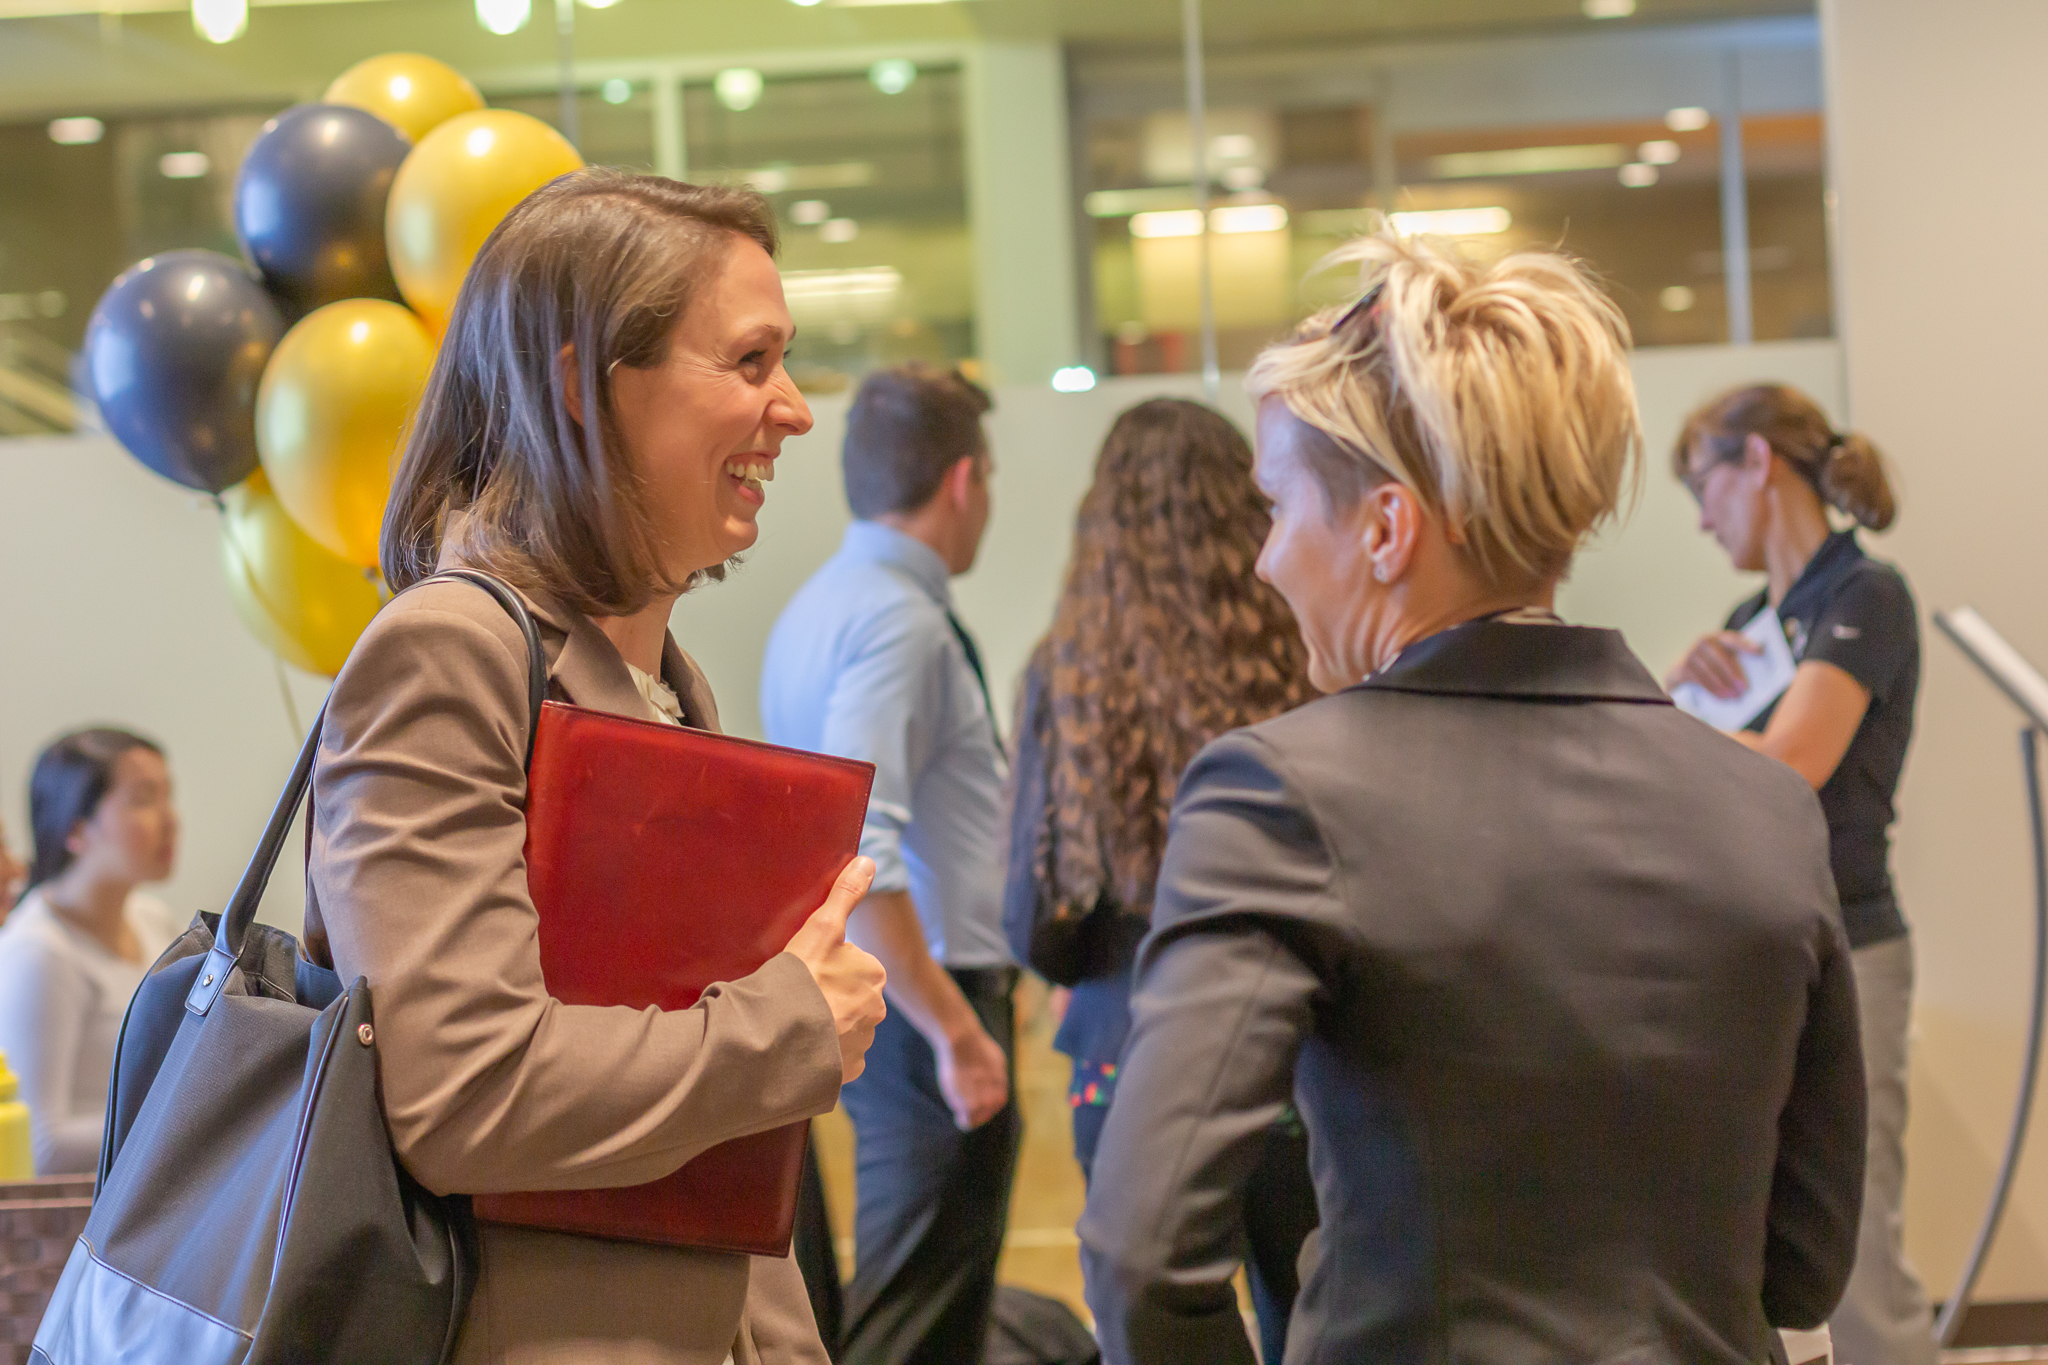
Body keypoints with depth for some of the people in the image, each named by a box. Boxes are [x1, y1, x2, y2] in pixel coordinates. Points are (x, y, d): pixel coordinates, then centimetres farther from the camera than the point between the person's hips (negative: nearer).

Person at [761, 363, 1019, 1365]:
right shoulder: (900, 623, -16)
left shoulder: (818, 608, 14)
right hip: (924, 1002, -10)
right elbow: (854, 855, -26)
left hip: (869, 995, 10)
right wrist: (958, 1033, -24)